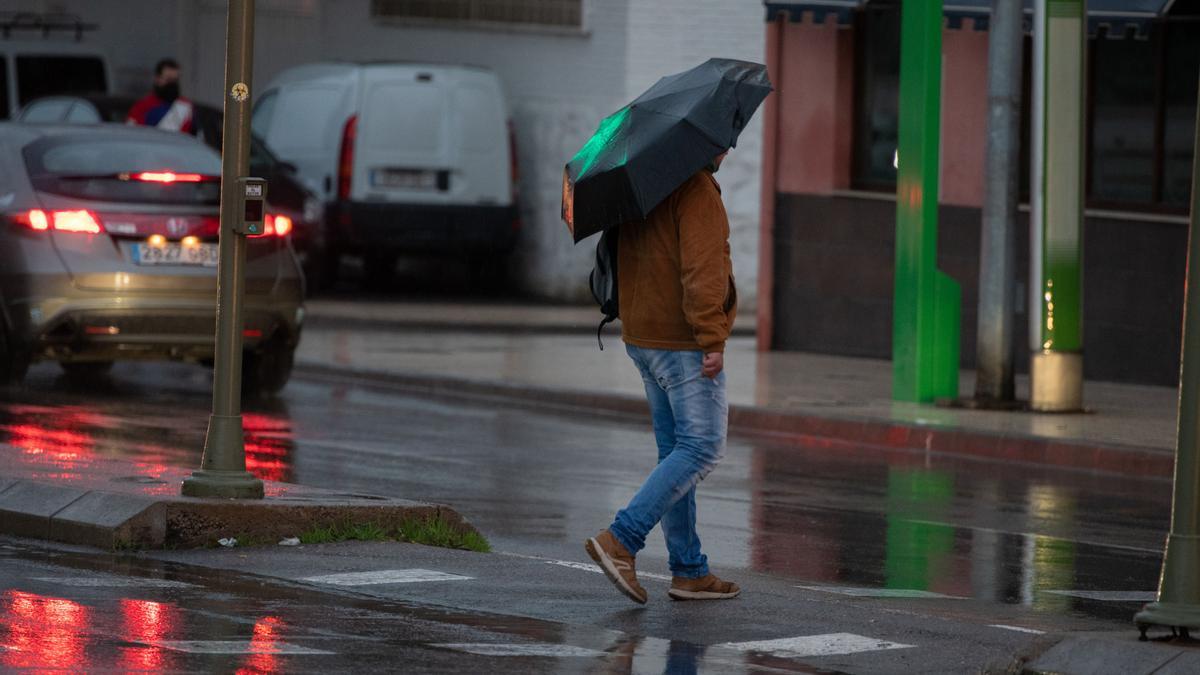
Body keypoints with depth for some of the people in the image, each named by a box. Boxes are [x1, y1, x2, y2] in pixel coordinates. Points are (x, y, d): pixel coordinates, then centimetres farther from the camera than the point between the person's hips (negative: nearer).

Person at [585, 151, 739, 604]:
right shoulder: (697, 190, -15)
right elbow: (701, 267, -23)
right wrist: (712, 339, -24)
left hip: (642, 338, 10)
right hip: (684, 343, -10)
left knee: (676, 451, 10)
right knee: (702, 447, -7)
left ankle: (689, 571, 10)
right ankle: (621, 541, -16)